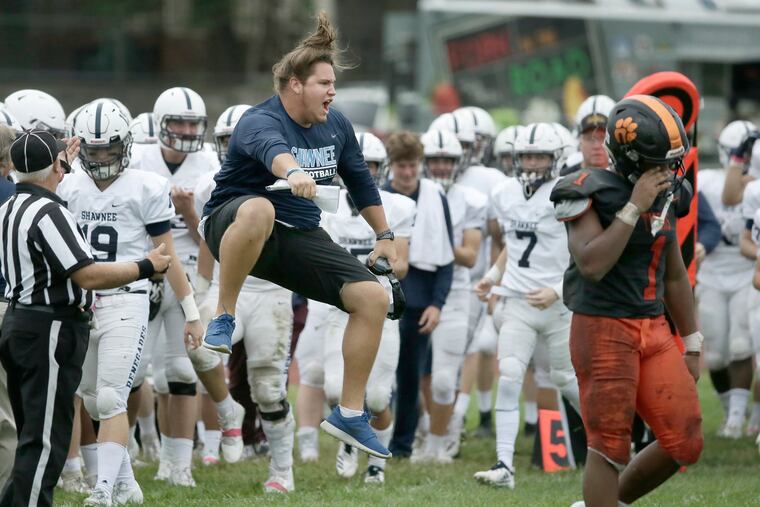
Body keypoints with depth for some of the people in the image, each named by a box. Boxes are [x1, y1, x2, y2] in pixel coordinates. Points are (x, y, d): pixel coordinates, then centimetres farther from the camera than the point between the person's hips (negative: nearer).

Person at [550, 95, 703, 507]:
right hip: (605, 332, -7)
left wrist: (692, 346, 19)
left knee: (685, 444, 4)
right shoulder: (592, 194, -13)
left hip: (654, 332, 7)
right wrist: (635, 207, -23)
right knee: (609, 451, -3)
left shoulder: (665, 195, 8)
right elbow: (592, 265, -25)